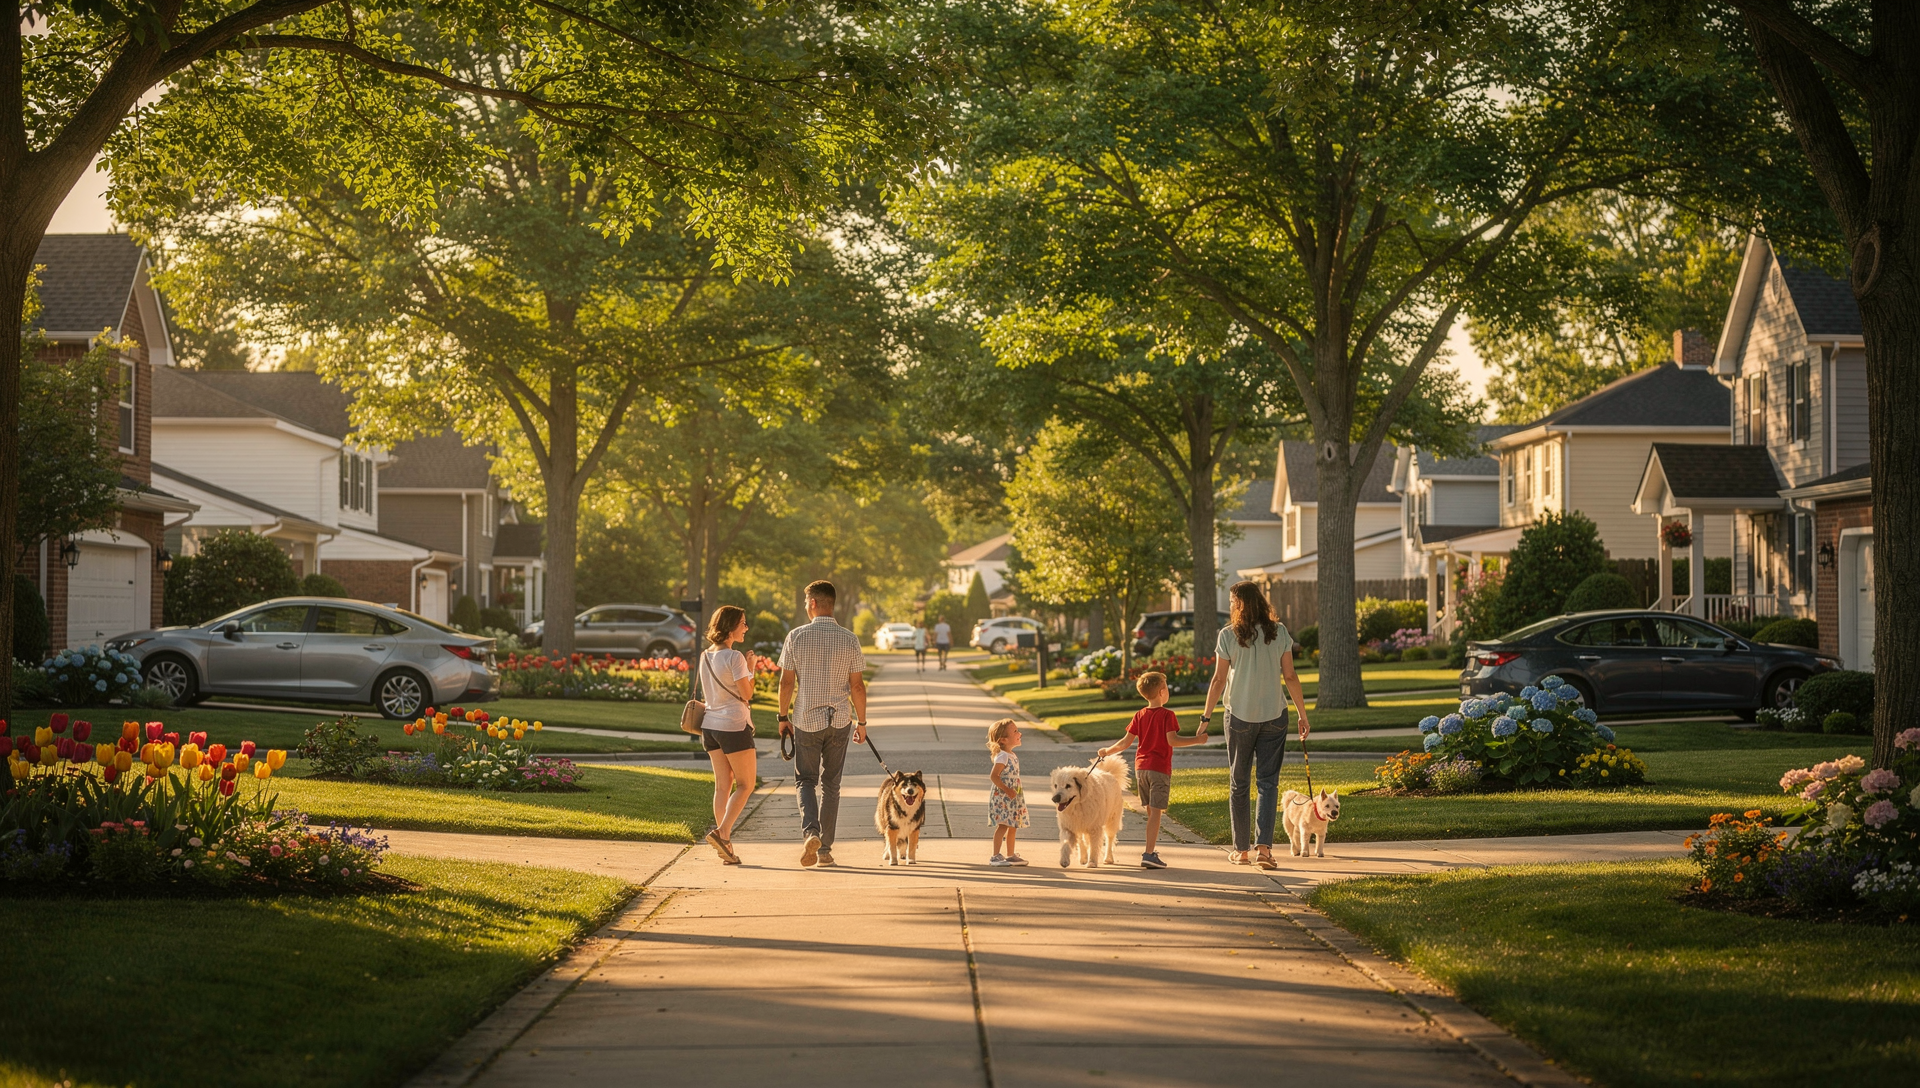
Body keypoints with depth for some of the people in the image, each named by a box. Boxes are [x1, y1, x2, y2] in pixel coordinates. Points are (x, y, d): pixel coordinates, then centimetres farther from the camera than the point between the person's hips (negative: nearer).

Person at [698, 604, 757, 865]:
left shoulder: (705, 657, 8)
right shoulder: (734, 658, -15)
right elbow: (746, 694, -12)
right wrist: (751, 670, 1)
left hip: (711, 724, 7)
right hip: (734, 725, -7)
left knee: (723, 785, 10)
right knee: (746, 785, 3)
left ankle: (724, 846, 7)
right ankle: (722, 832, -12)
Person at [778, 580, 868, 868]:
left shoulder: (796, 636, -6)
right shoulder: (849, 639, -3)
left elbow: (786, 682, -2)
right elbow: (857, 685, -1)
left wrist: (783, 717, 10)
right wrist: (862, 722, 9)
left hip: (806, 719, -1)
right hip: (839, 720, 1)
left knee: (806, 780, 10)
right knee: (830, 784, 11)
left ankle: (811, 832, -16)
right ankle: (825, 850, 11)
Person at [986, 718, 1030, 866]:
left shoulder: (1013, 757, 14)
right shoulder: (1003, 756, -15)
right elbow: (994, 775, -21)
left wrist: (1016, 791, 14)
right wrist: (1007, 790, -24)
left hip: (1012, 797, 9)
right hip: (1002, 797, -9)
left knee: (1013, 827, 13)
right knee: (1003, 825, -11)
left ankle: (1010, 855, 21)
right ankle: (996, 856, -9)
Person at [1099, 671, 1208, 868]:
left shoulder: (1139, 715, 8)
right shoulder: (1167, 715, -7)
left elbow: (1126, 742, 5)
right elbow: (1172, 740, -17)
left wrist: (1107, 751, 19)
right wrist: (1197, 740, -13)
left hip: (1140, 767, 6)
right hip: (1160, 768, -6)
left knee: (1151, 811, 17)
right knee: (1156, 811, -9)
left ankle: (1152, 848, 23)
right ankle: (1149, 854, -17)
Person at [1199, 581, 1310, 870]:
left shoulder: (1229, 636, -8)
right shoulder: (1279, 632, -2)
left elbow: (1218, 680, -6)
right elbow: (1290, 677, -1)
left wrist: (1206, 717, 2)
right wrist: (1303, 714, 7)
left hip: (1240, 716, -1)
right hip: (1274, 715, 1)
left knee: (1239, 783, 11)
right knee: (1268, 782, 3)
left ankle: (1241, 849, 15)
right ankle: (1264, 846, -11)